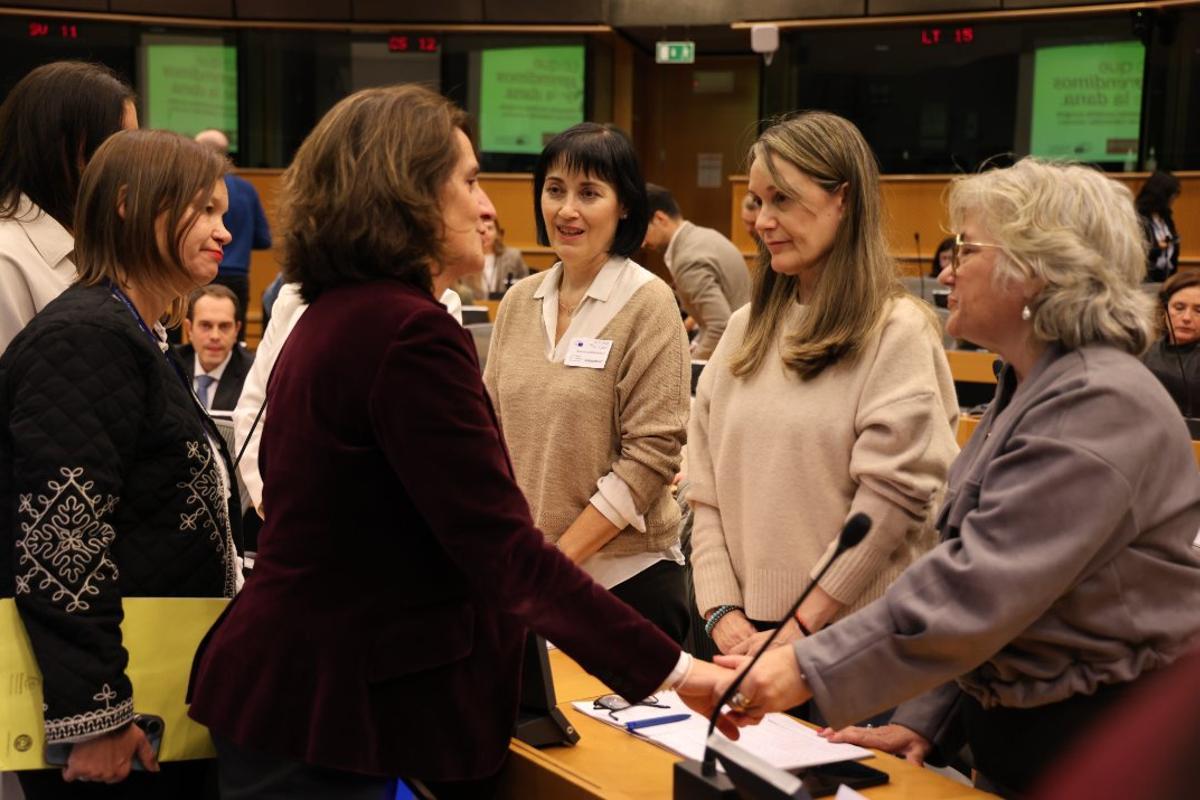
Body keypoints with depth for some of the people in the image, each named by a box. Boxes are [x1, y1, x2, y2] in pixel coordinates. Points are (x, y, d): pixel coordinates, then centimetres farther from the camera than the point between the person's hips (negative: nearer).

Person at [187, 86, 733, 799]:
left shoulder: (335, 316, 11)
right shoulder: (407, 333, -21)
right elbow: (504, 549, -24)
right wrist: (671, 669, -20)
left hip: (286, 689, 10)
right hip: (326, 707, -10)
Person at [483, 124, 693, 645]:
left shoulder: (647, 304, -9)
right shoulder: (518, 303, 6)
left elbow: (651, 456, -12)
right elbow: (493, 430, 10)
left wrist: (559, 557, -13)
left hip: (625, 575, -4)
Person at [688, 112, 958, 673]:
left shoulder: (898, 332, -9)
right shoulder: (746, 328, 8)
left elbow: (890, 500, -14)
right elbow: (707, 490, 7)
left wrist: (800, 628, -15)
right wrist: (722, 611, -4)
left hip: (857, 635, -5)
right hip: (748, 631, 5)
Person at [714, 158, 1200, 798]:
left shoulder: (1099, 407, -21)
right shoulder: (1026, 391, 10)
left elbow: (981, 584, -29)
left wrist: (811, 669, -28)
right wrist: (924, 718, 5)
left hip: (1093, 748, -9)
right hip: (1009, 732, 9)